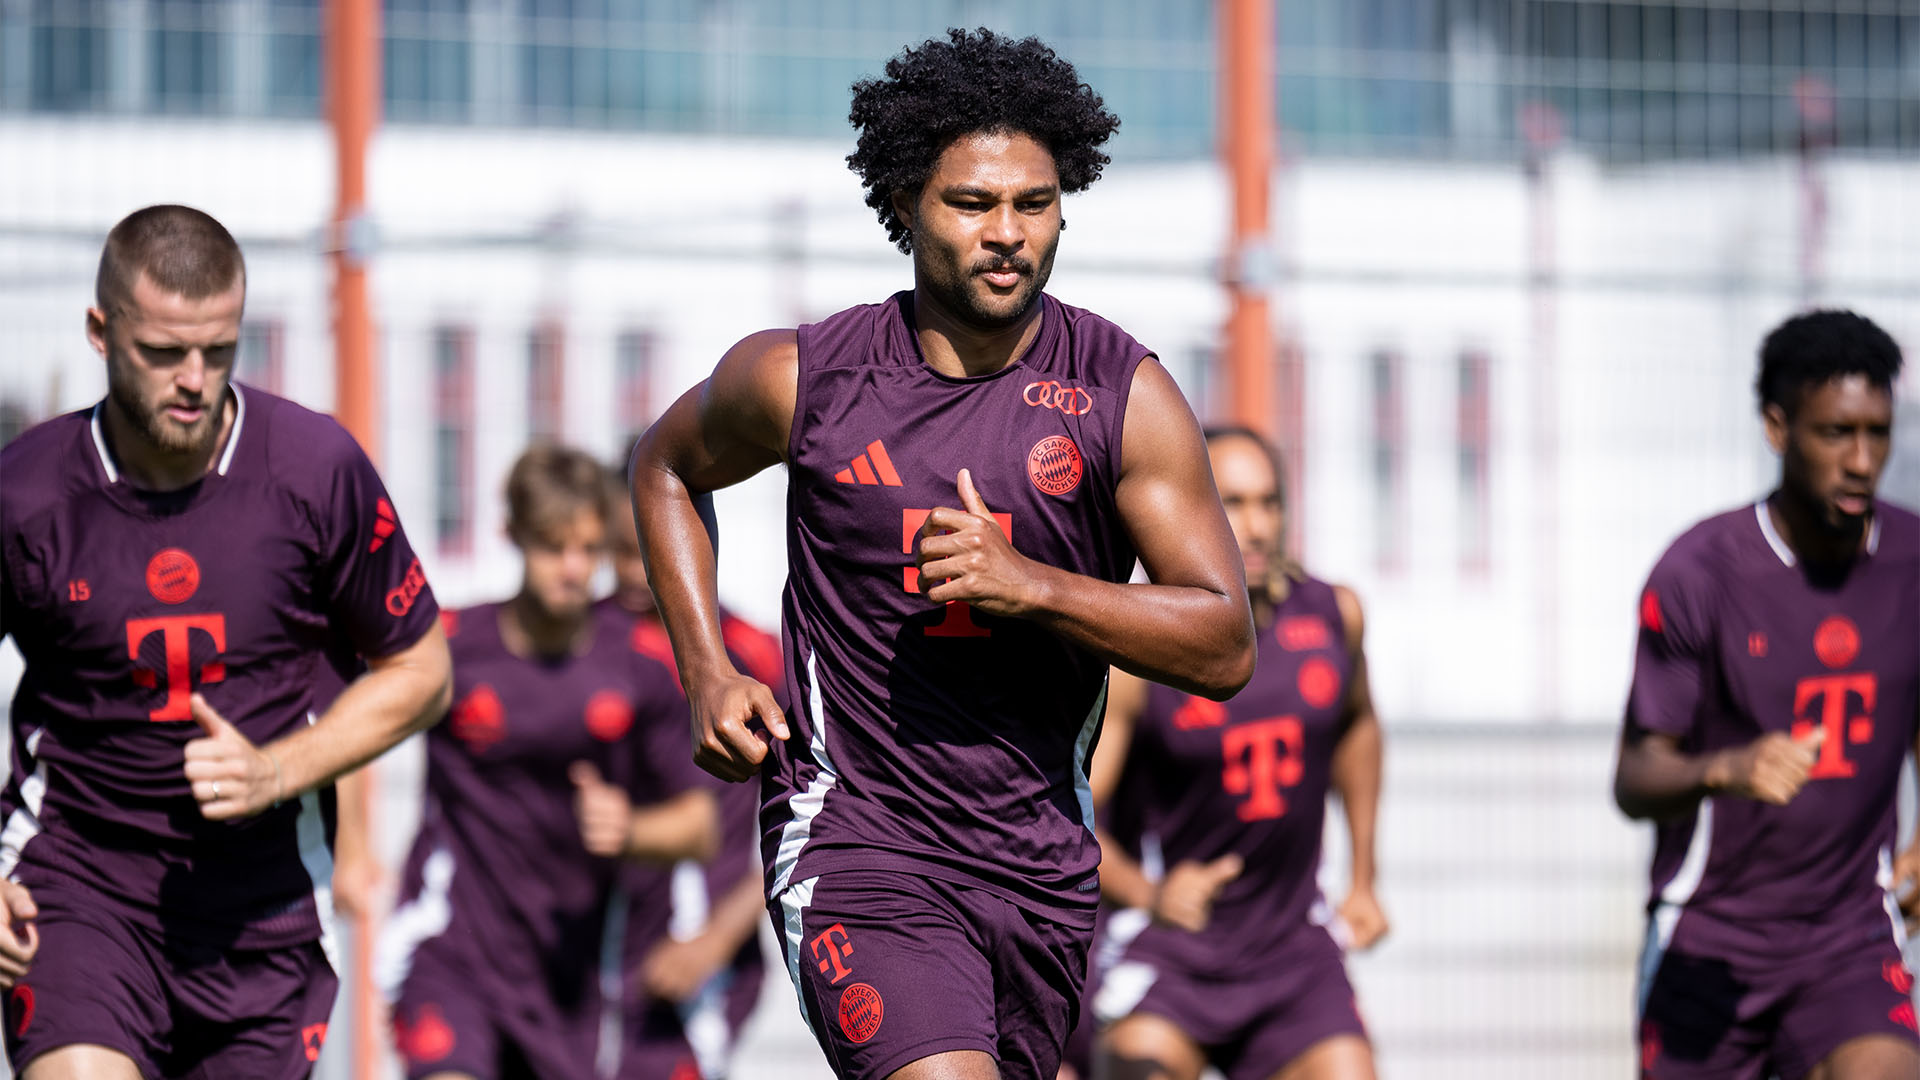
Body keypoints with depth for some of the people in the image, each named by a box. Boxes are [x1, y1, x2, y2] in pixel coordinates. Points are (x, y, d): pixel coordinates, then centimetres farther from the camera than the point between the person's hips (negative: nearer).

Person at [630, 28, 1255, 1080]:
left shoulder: (1124, 394, -3)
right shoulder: (802, 380, -3)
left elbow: (1225, 648, -6)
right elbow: (666, 466, 20)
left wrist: (1028, 585, -20)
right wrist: (706, 673, 6)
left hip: (1043, 860, 3)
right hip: (853, 837, -3)